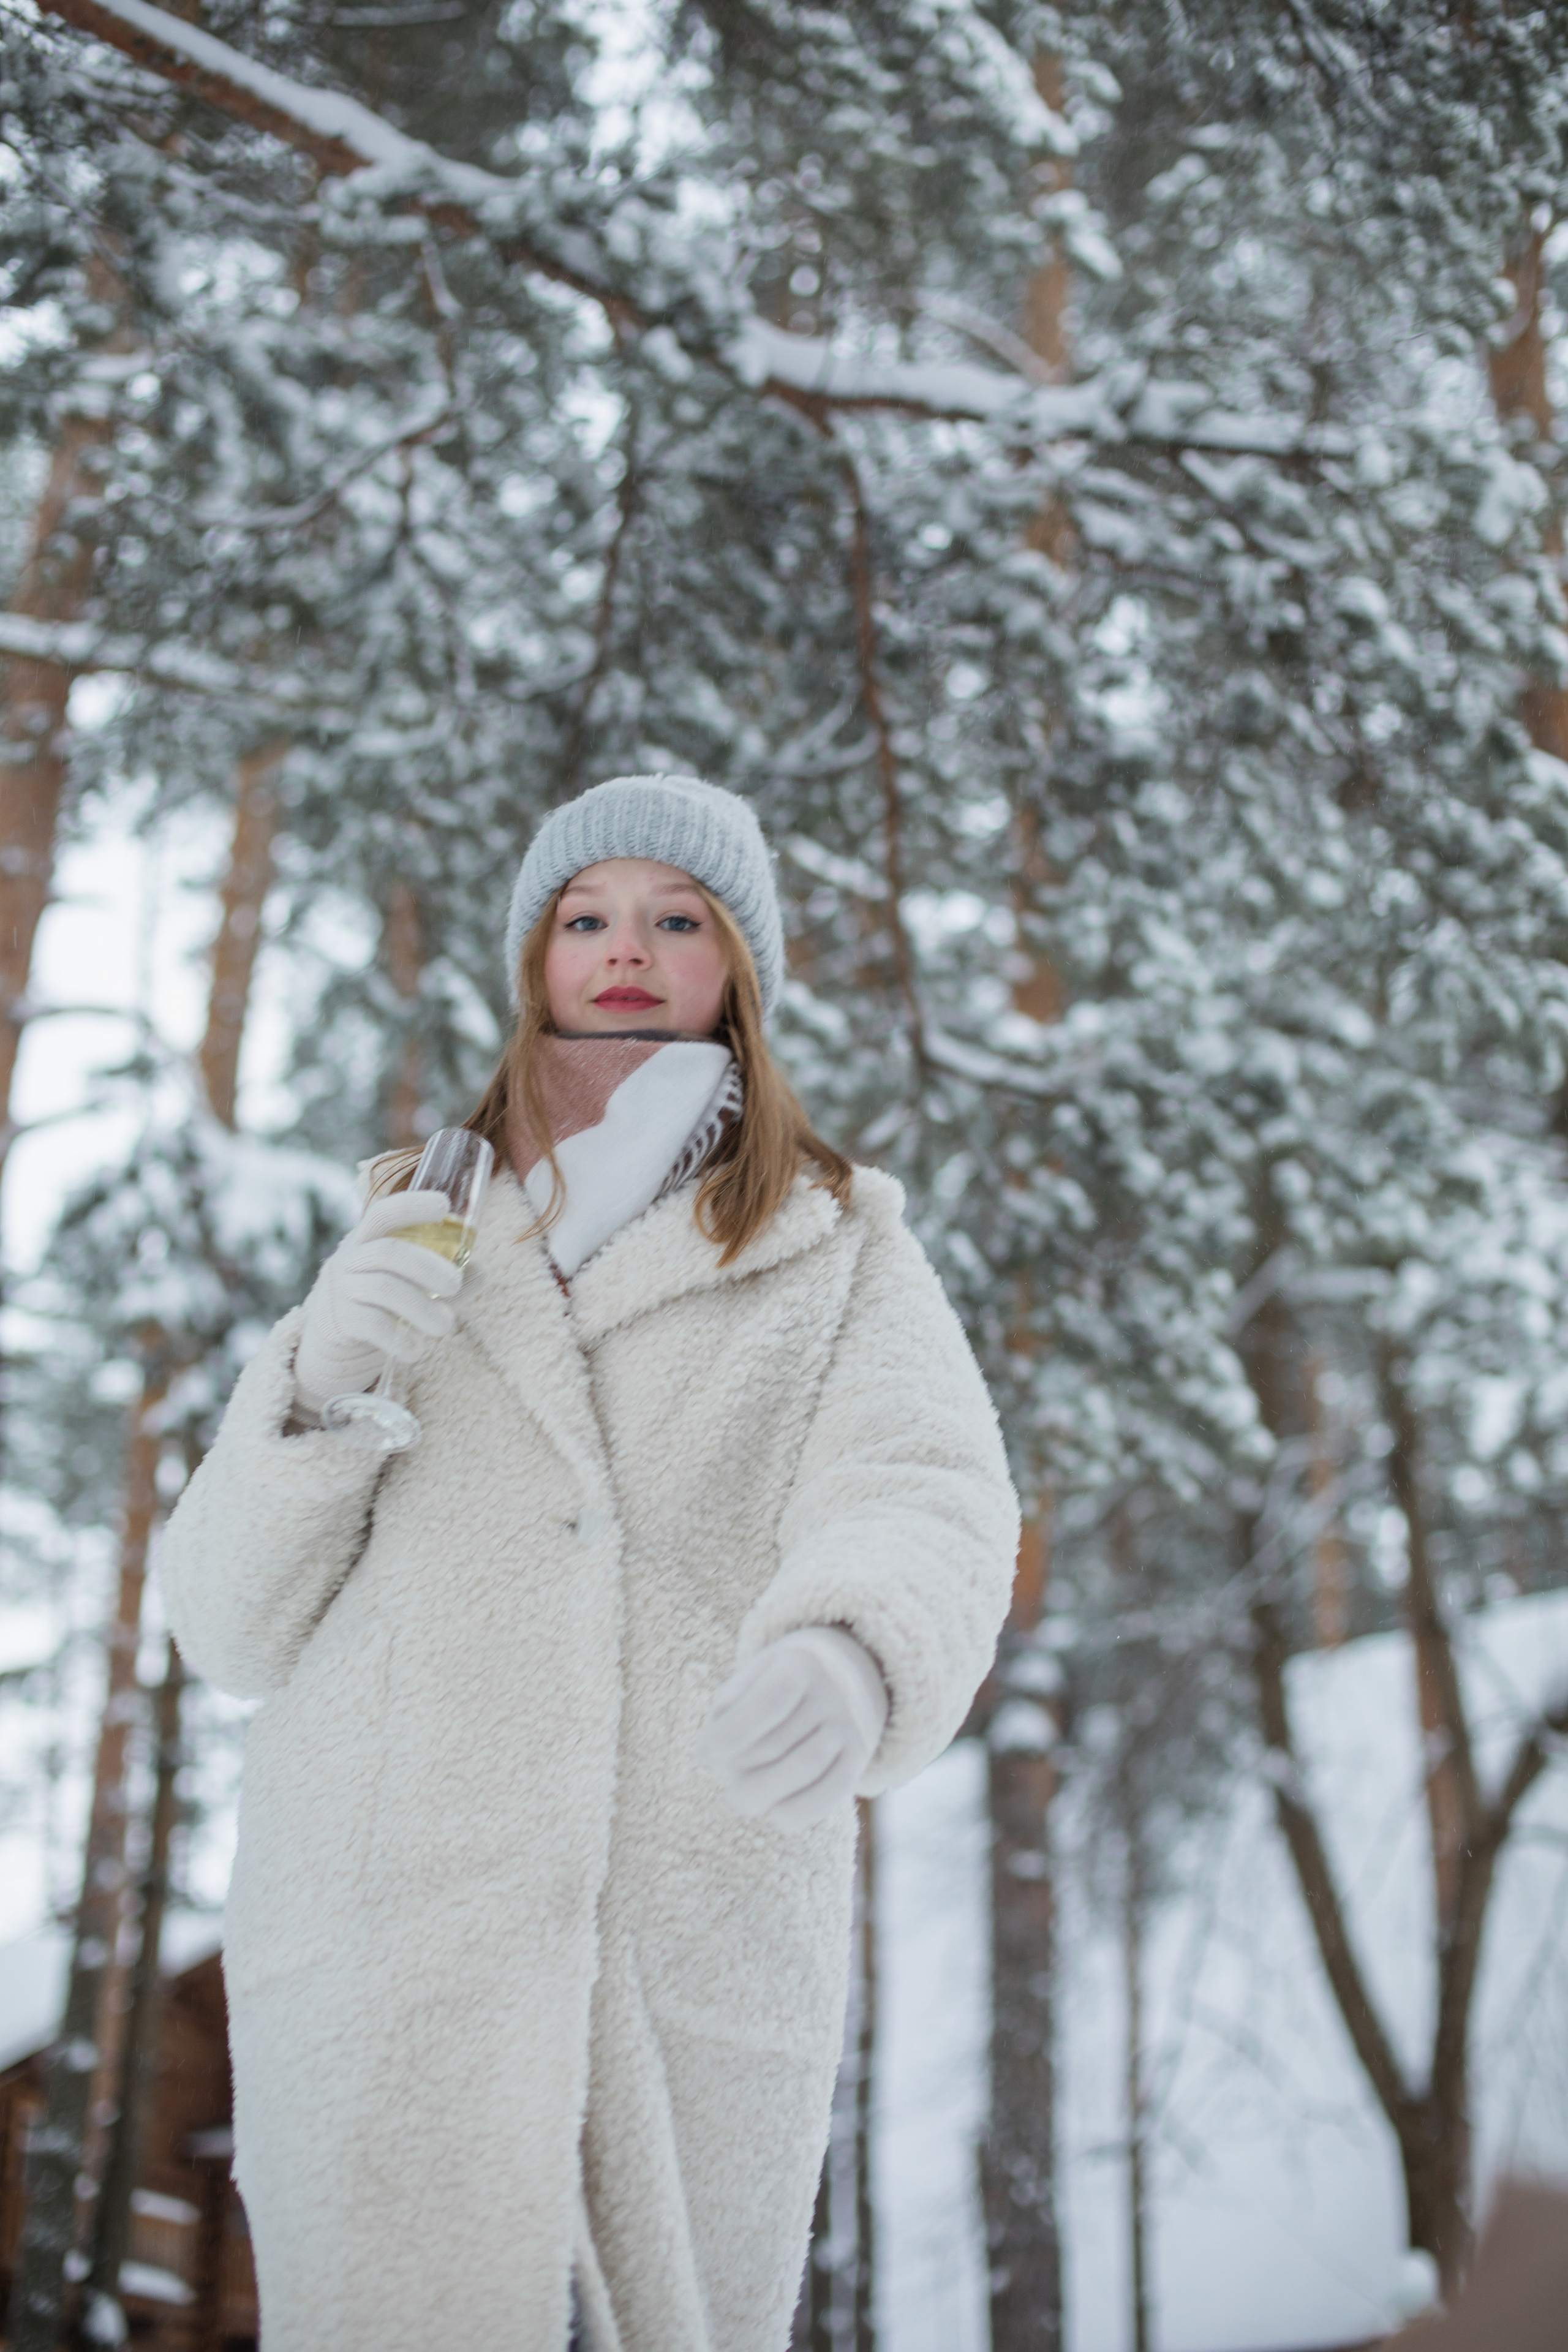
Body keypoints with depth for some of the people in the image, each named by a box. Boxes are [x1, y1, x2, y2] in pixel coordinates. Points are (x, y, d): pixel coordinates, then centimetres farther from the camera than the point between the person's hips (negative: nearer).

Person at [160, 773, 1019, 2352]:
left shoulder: (842, 1255, 12)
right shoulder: (414, 1250, 17)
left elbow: (928, 1503, -9)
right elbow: (228, 1625, 13)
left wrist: (850, 1657, -33)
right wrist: (315, 1383, -7)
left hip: (700, 1966, 0)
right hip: (388, 1940, 1)